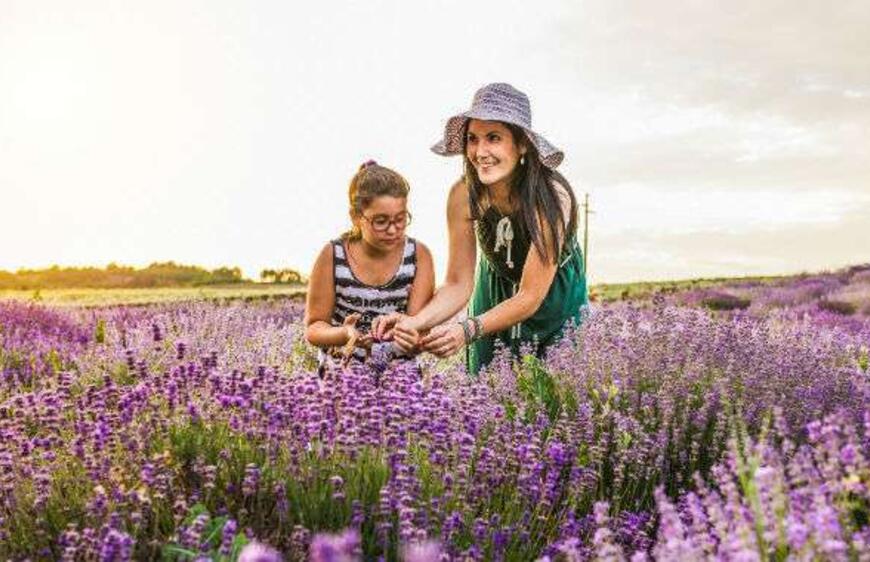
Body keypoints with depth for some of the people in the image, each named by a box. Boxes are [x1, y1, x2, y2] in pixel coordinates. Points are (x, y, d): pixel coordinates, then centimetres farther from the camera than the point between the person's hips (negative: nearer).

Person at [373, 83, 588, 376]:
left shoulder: (552, 197, -30)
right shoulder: (464, 195, -22)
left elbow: (530, 297, -29)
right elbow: (458, 284, -16)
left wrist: (468, 330, -42)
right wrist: (416, 322, -34)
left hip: (554, 300, -2)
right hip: (496, 294, 2)